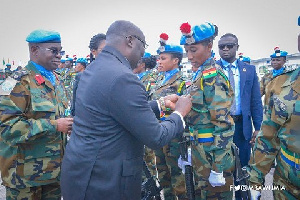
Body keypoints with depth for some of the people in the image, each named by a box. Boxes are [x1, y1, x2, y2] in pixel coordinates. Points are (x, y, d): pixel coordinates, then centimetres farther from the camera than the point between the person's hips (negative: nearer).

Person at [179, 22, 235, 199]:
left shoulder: (213, 75, -18)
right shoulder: (200, 74, 9)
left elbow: (222, 122, -22)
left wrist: (218, 168, -21)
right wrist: (190, 151, 15)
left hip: (212, 149, -8)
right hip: (199, 147, 8)